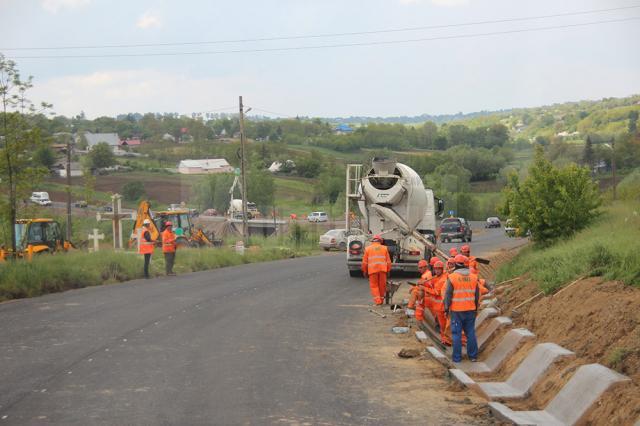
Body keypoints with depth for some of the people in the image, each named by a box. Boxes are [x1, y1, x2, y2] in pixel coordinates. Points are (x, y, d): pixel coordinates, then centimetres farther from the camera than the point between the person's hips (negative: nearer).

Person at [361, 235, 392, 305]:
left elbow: (364, 262, 9)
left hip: (372, 269, -1)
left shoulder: (368, 249, 10)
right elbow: (388, 261, 9)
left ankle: (377, 300, -8)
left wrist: (364, 271, 17)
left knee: (374, 285, 4)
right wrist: (388, 270, 15)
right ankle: (381, 299, 20)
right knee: (382, 285, 11)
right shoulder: (384, 248, 12)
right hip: (382, 269, 1)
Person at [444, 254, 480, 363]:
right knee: (471, 332, 11)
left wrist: (446, 308, 0)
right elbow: (477, 294, 11)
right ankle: (473, 355, 15)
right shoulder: (473, 277, 4)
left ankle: (457, 357, 5)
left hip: (456, 310, -4)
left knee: (456, 333, 2)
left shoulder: (452, 277, -9)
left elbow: (448, 294, -8)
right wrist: (476, 307, 20)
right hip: (470, 309, 4)